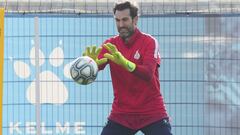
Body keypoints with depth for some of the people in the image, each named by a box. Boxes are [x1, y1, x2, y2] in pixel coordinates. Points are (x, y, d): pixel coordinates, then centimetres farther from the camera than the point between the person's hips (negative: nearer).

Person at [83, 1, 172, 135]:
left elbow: (148, 74, -25)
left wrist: (124, 62, -44)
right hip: (121, 114, 3)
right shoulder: (110, 44, 3)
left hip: (152, 113, -3)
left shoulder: (149, 42, -9)